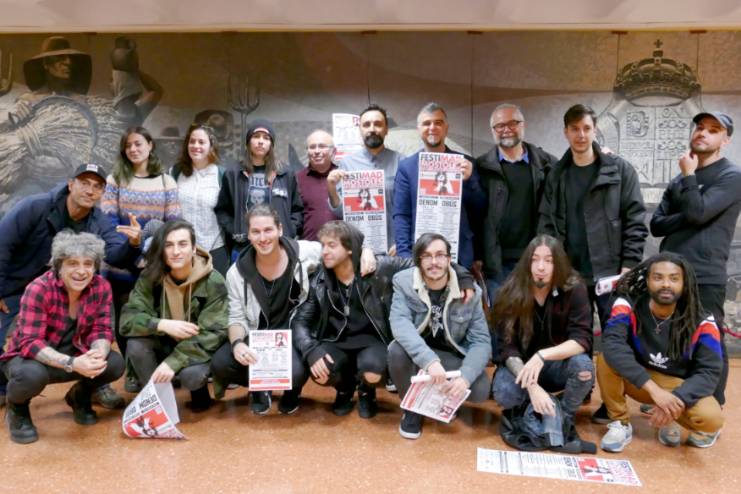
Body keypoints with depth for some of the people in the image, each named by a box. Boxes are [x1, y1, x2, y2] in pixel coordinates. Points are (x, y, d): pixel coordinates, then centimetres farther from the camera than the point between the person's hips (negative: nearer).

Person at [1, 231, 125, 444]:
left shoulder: (101, 287, -12)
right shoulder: (38, 289, -24)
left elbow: (102, 330, -10)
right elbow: (30, 343, -28)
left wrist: (99, 354, -35)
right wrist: (71, 363, -43)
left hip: (74, 355, 4)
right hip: (30, 357, -3)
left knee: (115, 364, -22)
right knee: (31, 375, -37)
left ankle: (80, 396, 12)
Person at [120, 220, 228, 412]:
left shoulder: (213, 282, -20)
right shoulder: (150, 277, -11)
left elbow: (213, 333, -21)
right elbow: (128, 319, -16)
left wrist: (173, 362, -30)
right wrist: (162, 325, -35)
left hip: (199, 349, -3)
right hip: (165, 344, 4)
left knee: (191, 374, -34)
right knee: (135, 345, -25)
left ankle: (199, 391, 5)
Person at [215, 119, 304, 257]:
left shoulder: (286, 176, 10)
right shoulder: (233, 175, 9)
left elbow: (297, 209, 11)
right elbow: (222, 210, 13)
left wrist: (289, 232, -4)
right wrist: (234, 232, -2)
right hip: (243, 249, 0)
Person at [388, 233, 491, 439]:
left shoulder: (470, 291, -12)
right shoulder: (403, 282, -14)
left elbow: (481, 341, -13)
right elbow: (399, 323, -30)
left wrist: (465, 377, -32)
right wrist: (429, 361, -45)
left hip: (452, 356, 1)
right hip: (416, 354, 0)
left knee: (480, 390, -25)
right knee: (397, 350, -33)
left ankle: (446, 397, 13)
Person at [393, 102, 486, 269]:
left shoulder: (464, 163, 7)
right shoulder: (406, 166, 4)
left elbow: (480, 209, 5)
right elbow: (401, 216, 1)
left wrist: (469, 180, -11)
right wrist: (404, 254, -10)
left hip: (460, 254, 1)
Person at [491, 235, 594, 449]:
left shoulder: (574, 289, -16)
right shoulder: (512, 292, -17)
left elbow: (582, 339, -22)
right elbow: (507, 348, -18)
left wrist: (543, 355, -38)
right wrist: (532, 386, -33)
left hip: (558, 364, 1)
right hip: (521, 365, 0)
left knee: (583, 366, -33)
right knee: (503, 393, -32)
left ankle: (564, 417, -3)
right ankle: (552, 407, -2)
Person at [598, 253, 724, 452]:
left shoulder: (701, 322, -16)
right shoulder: (628, 305, -21)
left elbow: (710, 372, -16)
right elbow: (612, 345, -36)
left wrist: (676, 399, -34)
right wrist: (653, 389, -43)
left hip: (679, 385, 0)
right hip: (637, 379, 0)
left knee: (711, 418, -30)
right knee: (607, 359, -31)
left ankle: (670, 420, 6)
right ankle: (620, 424, -7)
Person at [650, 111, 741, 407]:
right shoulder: (679, 179, 16)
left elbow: (698, 212, -18)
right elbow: (656, 225, 7)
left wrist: (689, 176, -5)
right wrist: (686, 198, -10)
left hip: (705, 278, -6)